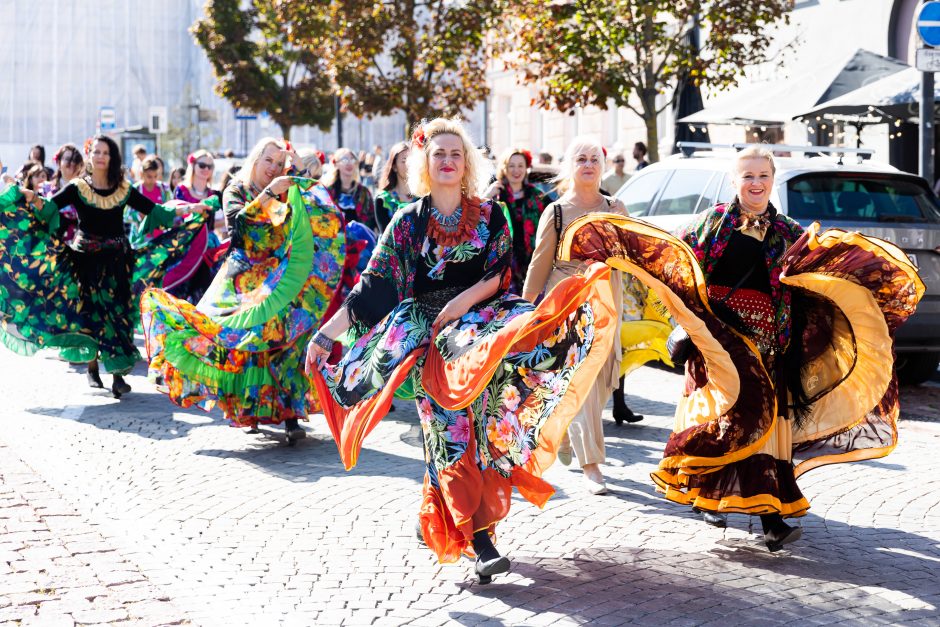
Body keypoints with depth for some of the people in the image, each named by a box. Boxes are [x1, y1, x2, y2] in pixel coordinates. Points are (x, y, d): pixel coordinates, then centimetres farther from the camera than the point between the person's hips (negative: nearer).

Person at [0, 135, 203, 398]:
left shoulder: (124, 190, 4)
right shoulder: (77, 188, -1)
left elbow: (153, 210, 6)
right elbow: (49, 209, -11)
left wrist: (186, 209, -1)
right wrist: (33, 199, -31)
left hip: (116, 259, 1)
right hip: (86, 257, -1)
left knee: (118, 313, -5)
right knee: (88, 312, 2)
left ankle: (118, 374, -3)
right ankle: (92, 368, 16)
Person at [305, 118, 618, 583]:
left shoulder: (490, 217, 10)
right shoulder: (408, 222, 7)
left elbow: (500, 274, 1)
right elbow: (373, 285, 4)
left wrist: (463, 301, -17)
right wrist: (327, 332, -3)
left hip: (480, 321, 1)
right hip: (429, 334, -1)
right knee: (453, 432, -14)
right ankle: (480, 542, -16)